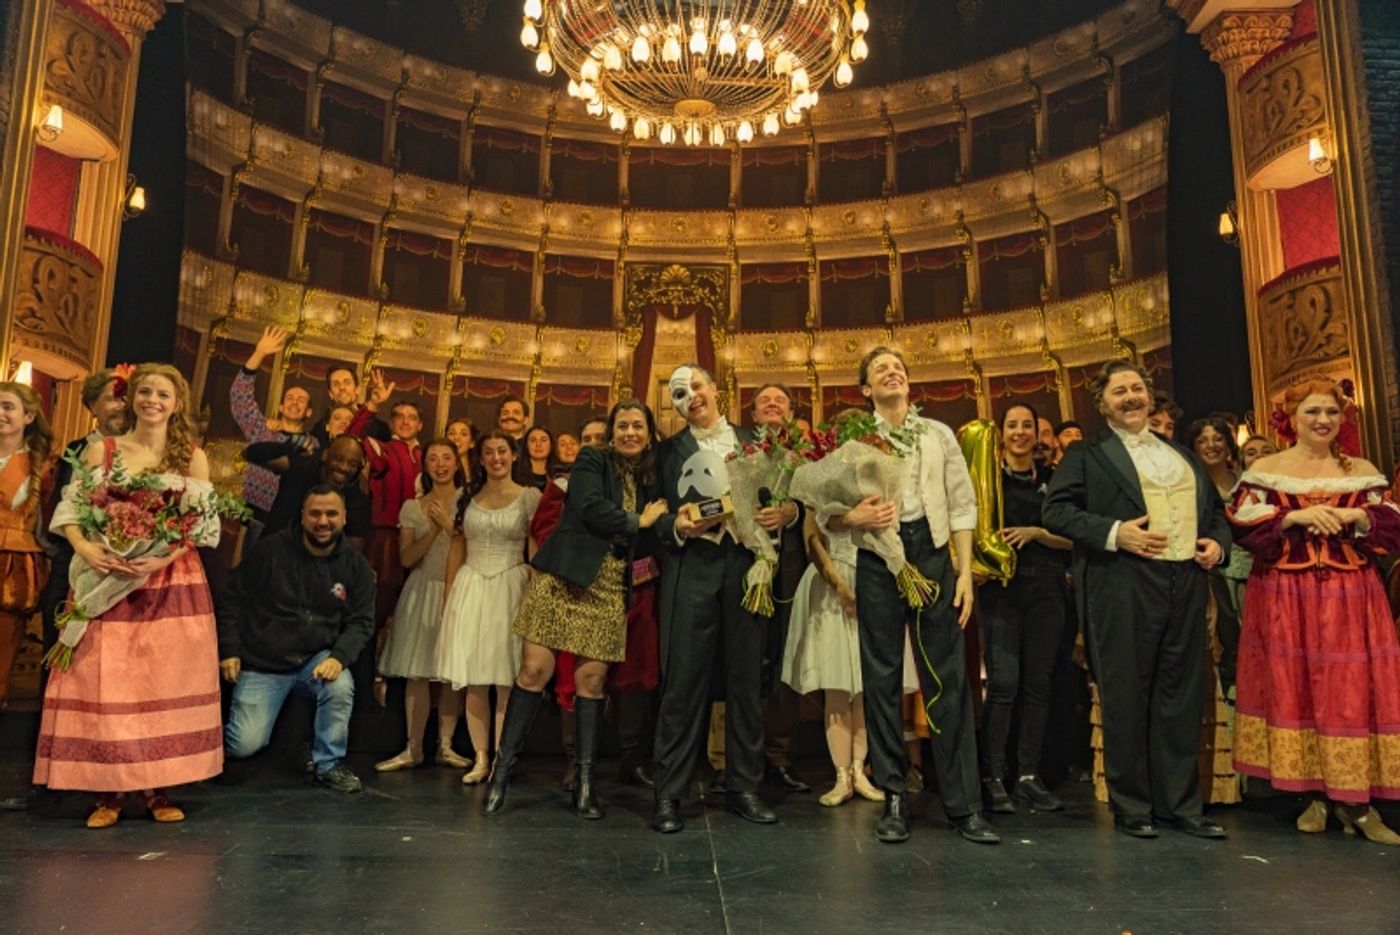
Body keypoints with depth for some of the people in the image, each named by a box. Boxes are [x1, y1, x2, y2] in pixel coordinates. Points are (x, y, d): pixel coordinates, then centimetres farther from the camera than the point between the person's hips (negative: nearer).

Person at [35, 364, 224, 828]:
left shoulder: (192, 457, 5)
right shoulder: (100, 451, 7)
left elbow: (203, 524, -2)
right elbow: (70, 508, 2)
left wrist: (163, 557, -17)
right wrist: (83, 547, -17)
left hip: (174, 582, 0)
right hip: (108, 578, 1)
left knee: (166, 684, 0)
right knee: (105, 684, -2)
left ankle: (158, 788, 8)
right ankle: (109, 790, 7)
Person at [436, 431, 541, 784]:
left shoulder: (530, 497, 0)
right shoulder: (468, 499, 10)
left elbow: (537, 551, -2)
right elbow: (456, 550, 12)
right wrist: (448, 597, 8)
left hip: (510, 588, -3)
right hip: (471, 589, 3)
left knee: (506, 679, -1)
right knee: (473, 679, 4)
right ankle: (480, 758, 12)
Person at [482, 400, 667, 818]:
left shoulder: (648, 480, 16)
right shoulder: (591, 461, 3)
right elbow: (590, 509, -13)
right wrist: (638, 522, -4)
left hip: (610, 589, 4)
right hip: (564, 578, -3)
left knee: (592, 679, -1)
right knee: (535, 670, -6)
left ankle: (584, 781, 9)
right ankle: (502, 768, 6)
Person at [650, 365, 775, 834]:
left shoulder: (750, 441, 16)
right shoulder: (669, 450, 13)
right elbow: (655, 515, 8)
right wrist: (677, 527, -12)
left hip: (744, 565, 2)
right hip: (690, 569, -1)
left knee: (746, 678, 5)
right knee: (683, 680, -4)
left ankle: (743, 786, 17)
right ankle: (667, 793, 5)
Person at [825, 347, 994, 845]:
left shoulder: (939, 435, 12)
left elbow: (962, 506, 8)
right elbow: (826, 514, 3)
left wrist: (965, 572, 0)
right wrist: (855, 518, -18)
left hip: (933, 554, 1)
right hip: (878, 560, -1)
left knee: (948, 677, 0)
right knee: (882, 677, 3)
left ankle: (963, 803, 8)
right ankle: (894, 799, 13)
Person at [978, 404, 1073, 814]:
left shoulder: (1051, 480, 13)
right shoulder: (990, 477, 5)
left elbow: (1072, 537, 6)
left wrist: (1035, 532, -8)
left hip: (1045, 588, 4)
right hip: (1002, 587, -3)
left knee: (1039, 683, 4)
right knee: (1003, 683, -10)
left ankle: (1029, 776, 11)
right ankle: (993, 777, -2)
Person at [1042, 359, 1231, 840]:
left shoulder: (1182, 453, 21)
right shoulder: (1086, 455, 3)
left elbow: (1215, 507, 26)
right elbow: (1054, 511, -7)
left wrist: (1218, 542, 6)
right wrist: (1113, 533, -17)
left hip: (1186, 586, 5)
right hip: (1122, 590, -5)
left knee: (1182, 697, 9)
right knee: (1126, 699, 1)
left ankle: (1181, 804, 20)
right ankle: (1130, 806, 12)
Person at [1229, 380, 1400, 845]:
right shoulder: (1264, 469, 2)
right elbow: (1244, 529, -6)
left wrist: (1357, 516, -13)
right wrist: (1295, 517, -17)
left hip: (1351, 598, 2)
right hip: (1286, 599, -2)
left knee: (1354, 689, -1)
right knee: (1295, 689, 2)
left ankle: (1355, 799, 7)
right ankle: (1316, 795, 13)